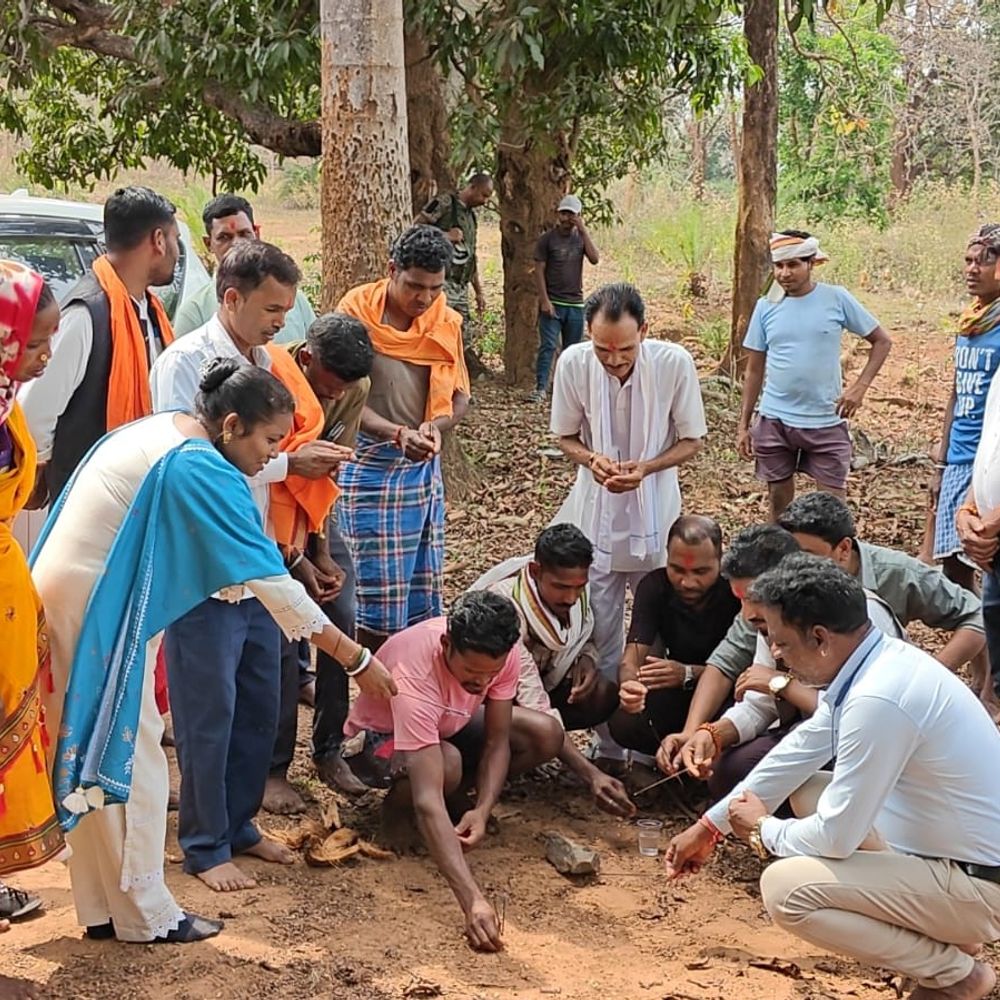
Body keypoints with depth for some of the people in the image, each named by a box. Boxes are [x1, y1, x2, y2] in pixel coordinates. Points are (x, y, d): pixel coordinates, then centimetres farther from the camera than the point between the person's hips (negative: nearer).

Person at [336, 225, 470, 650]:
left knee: (423, 591, 11)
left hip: (425, 467, 5)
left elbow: (458, 395, 10)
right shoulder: (357, 312, -10)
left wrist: (434, 427, -12)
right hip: (369, 466, -5)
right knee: (378, 597, -5)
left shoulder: (446, 322, 5)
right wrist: (397, 434, -27)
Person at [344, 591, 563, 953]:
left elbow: (497, 740, -15)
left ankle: (459, 797, 3)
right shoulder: (415, 676, -43)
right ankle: (396, 804, -5)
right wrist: (472, 900, -56)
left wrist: (482, 811, -34)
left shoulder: (502, 654, -27)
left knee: (547, 736, -17)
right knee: (447, 765, -39)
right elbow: (428, 802, -49)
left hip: (449, 723, 6)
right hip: (380, 734, -5)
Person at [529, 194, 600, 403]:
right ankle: (541, 388, -14)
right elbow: (539, 270, -4)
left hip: (575, 303, 3)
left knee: (572, 349, 8)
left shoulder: (581, 237, 8)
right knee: (548, 346, -11)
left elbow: (594, 259, -9)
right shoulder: (547, 238, -1)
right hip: (552, 303, -3)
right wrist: (544, 300, -13)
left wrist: (584, 230, -12)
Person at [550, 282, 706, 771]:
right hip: (595, 514, 1)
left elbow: (691, 441, -6)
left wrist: (646, 468, -23)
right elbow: (565, 436, 1)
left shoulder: (675, 363, -18)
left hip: (655, 515, -1)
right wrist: (592, 459, -21)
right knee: (603, 638, 7)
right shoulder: (573, 363, -14)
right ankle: (610, 748, 19)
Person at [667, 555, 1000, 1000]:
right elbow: (799, 751, 12)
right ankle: (943, 935, 15)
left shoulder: (878, 699, -30)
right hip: (952, 848, 9)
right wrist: (711, 825, 19)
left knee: (784, 888, -17)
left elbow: (835, 836, -22)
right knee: (807, 793, 16)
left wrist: (762, 830, -1)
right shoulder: (875, 661, -1)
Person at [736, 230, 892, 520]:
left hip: (826, 422, -2)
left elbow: (881, 341, 3)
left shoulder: (836, 299, -5)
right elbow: (754, 370, 7)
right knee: (779, 504, 11)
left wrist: (860, 387, -10)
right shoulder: (766, 307, 1)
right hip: (774, 421, 2)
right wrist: (743, 425, 5)